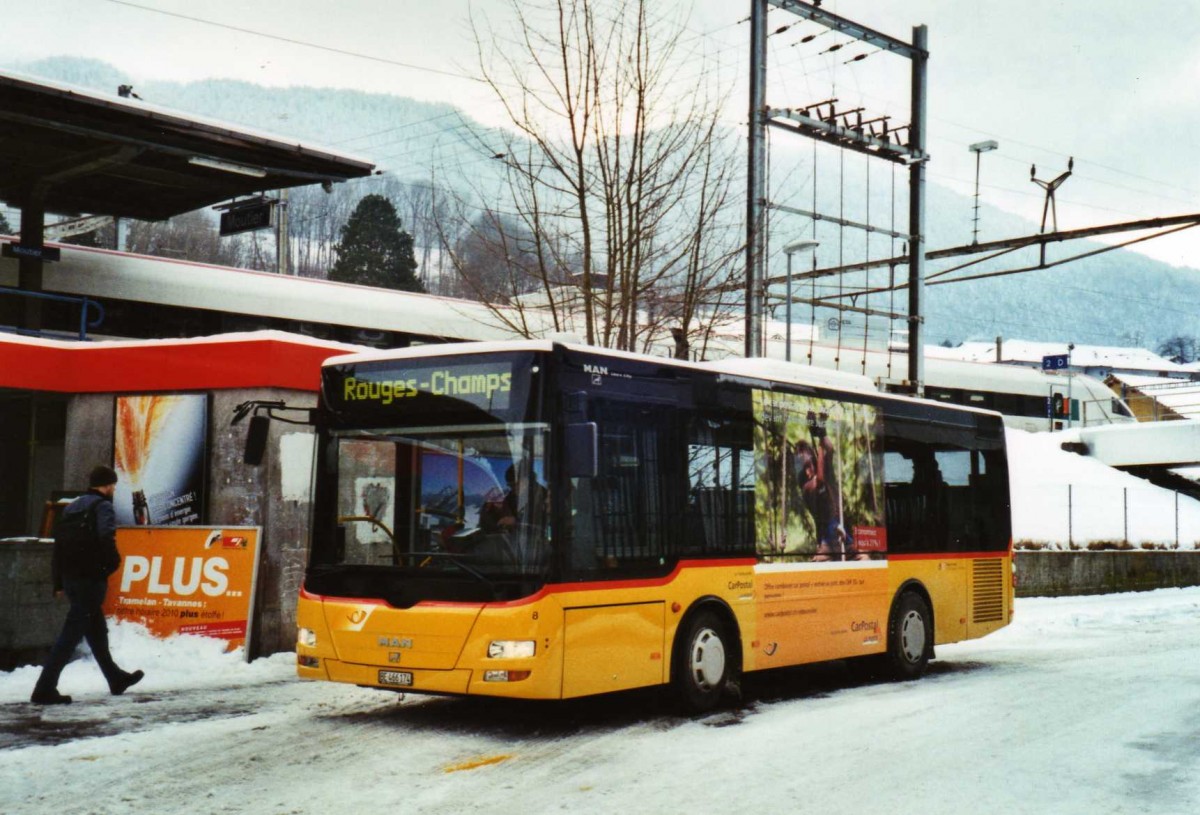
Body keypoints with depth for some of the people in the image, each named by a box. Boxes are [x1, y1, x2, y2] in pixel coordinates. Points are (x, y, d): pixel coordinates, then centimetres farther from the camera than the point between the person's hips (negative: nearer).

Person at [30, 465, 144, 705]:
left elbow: (59, 544, 16)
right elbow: (106, 538, -25)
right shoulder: (102, 506, -7)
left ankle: (116, 678, 33)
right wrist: (113, 563, -8)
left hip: (70, 577, 9)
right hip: (91, 578, -9)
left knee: (97, 629, 20)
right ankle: (45, 689, -12)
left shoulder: (72, 507, 17)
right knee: (72, 632, -8)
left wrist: (59, 581, 18)